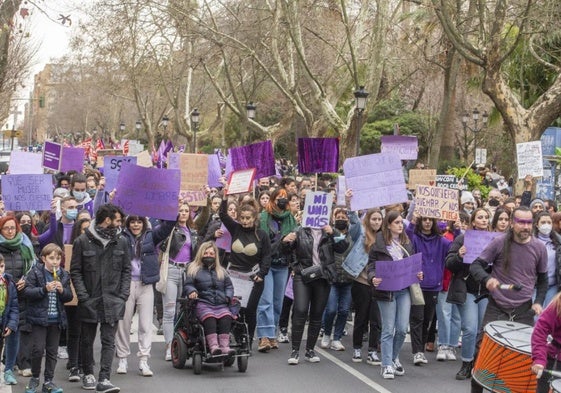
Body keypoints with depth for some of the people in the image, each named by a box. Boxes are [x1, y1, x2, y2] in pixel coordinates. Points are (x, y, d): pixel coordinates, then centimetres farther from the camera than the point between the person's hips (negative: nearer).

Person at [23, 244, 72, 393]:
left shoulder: (64, 275, 7)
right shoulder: (35, 272, -4)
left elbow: (69, 297, 10)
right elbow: (27, 291, -10)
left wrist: (62, 290, -11)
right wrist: (45, 289, -22)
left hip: (56, 319, 3)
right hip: (39, 318, -3)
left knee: (52, 351, 7)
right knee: (38, 349, -6)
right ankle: (35, 378, 15)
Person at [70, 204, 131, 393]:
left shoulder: (121, 242, 5)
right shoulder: (82, 241, -3)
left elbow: (126, 270, 9)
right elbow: (75, 271, -2)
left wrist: (123, 295, -2)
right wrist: (83, 296, -10)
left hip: (113, 301, 1)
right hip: (89, 301, -1)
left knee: (108, 342, -4)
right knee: (87, 340, 12)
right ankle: (88, 374, 28)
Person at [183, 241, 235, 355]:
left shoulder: (221, 271, 28)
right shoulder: (194, 269, 18)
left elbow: (229, 285, 25)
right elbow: (187, 285, 11)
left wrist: (228, 296, 5)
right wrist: (191, 291, -12)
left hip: (221, 304, 3)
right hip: (203, 304, -3)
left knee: (226, 317, -32)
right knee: (209, 317, -36)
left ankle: (225, 346, -42)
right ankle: (213, 346, -48)